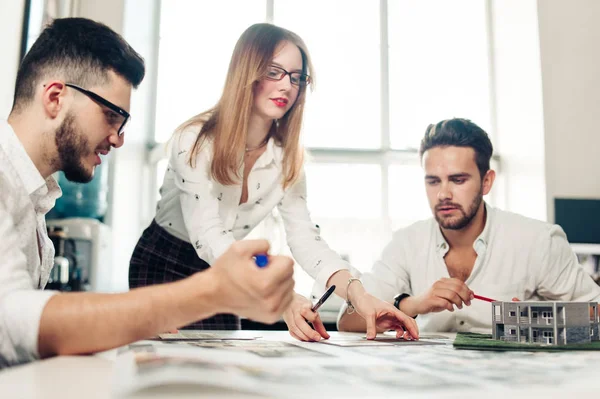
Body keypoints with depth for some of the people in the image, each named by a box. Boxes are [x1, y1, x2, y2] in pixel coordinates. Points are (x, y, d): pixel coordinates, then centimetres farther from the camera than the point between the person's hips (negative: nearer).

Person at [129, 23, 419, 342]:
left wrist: (357, 294, -32)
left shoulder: (287, 158, -9)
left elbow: (305, 238, -14)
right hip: (161, 267, -4)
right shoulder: (195, 140, -25)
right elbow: (208, 237, -34)